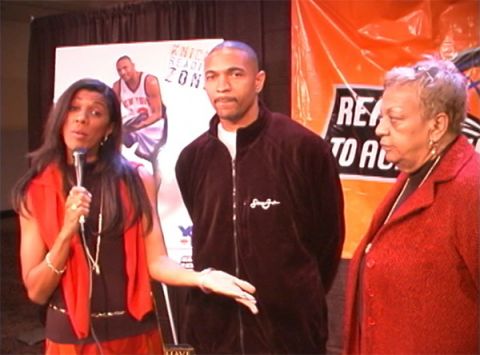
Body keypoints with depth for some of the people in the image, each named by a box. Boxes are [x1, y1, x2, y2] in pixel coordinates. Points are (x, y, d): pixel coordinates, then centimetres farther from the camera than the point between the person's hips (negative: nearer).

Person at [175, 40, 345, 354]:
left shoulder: (305, 148, -12)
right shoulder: (192, 158, 1)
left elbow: (328, 235, -2)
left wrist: (302, 301, 7)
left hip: (290, 330, -3)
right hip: (215, 330, 4)